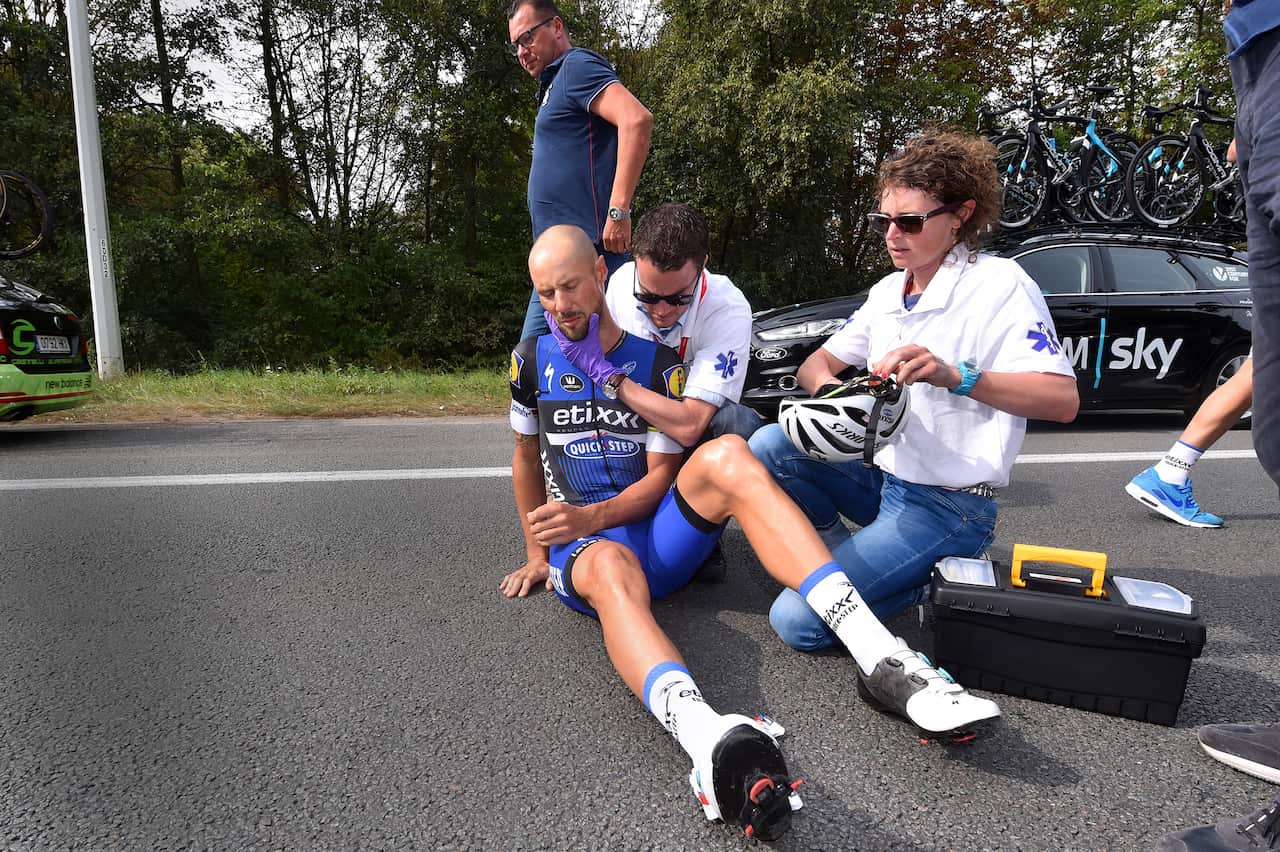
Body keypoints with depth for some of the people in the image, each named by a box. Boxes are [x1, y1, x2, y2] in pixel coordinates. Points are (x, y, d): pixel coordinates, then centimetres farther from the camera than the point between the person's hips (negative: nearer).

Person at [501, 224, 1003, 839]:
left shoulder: (657, 362, 4)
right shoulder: (532, 360, 9)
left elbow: (660, 476, 0)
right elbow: (526, 455, 20)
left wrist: (593, 514, -17)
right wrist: (538, 553, 17)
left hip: (660, 534, 1)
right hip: (584, 547, -1)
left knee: (726, 456, -31)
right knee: (614, 569, -40)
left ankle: (882, 660, -43)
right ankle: (710, 743, -74)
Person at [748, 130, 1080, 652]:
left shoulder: (999, 284, -13)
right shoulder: (887, 291, 9)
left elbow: (1063, 400, -21)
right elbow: (817, 363, 12)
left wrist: (954, 375, -36)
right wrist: (829, 387, -13)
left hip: (947, 506, -7)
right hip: (880, 475, 8)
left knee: (797, 622, -20)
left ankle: (936, 580, 2)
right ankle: (849, 563, 2)